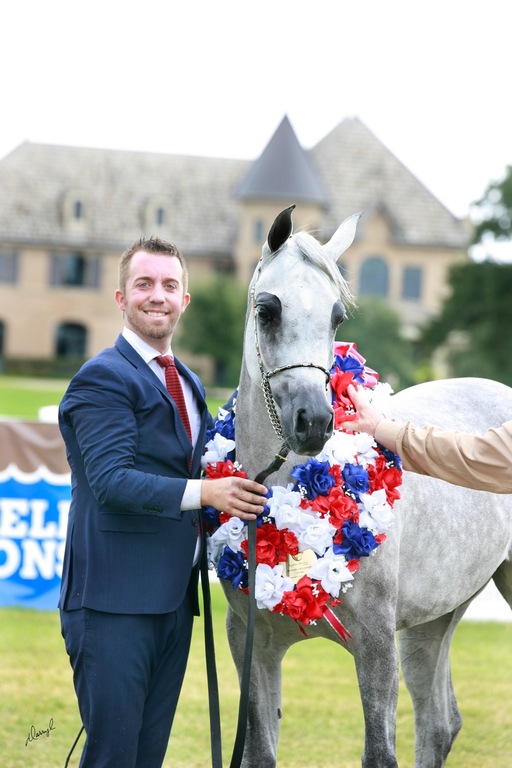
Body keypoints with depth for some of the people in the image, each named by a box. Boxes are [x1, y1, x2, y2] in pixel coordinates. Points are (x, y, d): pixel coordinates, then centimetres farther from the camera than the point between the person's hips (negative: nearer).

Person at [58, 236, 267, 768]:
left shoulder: (189, 384, 19)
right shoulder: (103, 378, -9)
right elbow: (111, 480, -20)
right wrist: (204, 492, -27)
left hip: (173, 598, 8)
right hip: (114, 601, -8)